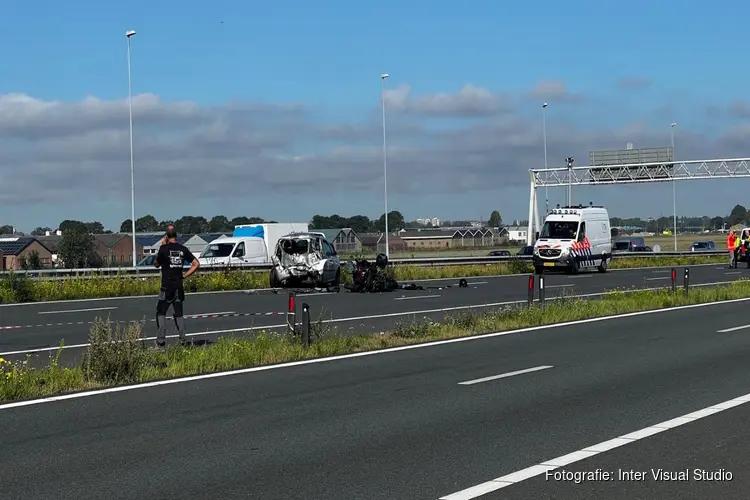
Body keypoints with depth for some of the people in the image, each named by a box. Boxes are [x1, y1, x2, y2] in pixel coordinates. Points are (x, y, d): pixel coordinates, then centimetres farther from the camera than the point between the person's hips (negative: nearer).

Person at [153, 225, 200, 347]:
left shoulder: (164, 249, -10)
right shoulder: (183, 249, 4)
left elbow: (156, 264, 5)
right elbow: (196, 264, 6)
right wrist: (184, 275, 7)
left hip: (167, 288, -4)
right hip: (179, 287, 4)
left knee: (161, 313, 3)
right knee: (178, 314, 11)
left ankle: (161, 341, -5)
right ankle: (182, 340, 4)